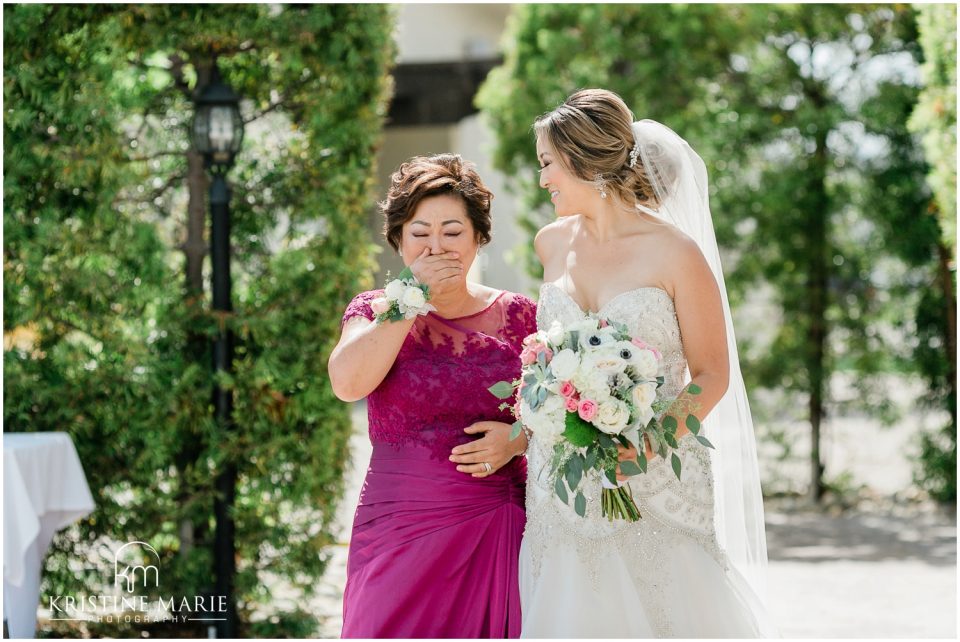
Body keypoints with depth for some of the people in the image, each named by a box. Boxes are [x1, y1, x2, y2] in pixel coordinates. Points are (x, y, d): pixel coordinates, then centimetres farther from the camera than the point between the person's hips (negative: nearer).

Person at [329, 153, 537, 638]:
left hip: (498, 537, 1)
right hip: (402, 531, -1)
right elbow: (348, 383, -15)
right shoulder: (376, 311, 5)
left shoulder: (517, 317, 7)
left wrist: (518, 438, -10)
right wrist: (412, 297, -12)